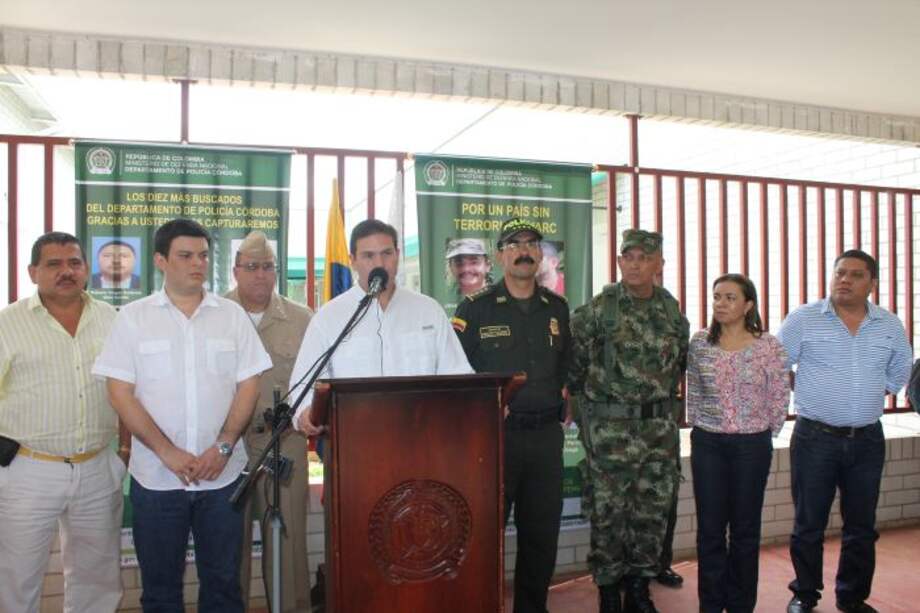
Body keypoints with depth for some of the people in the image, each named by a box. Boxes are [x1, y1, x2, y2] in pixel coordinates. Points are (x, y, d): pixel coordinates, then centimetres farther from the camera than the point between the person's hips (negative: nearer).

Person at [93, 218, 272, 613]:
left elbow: (248, 386, 2)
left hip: (223, 474, 1)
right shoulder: (133, 317, 1)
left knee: (222, 581, 11)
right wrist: (168, 452, -11)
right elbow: (120, 393, -3)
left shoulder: (232, 314, 4)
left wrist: (223, 447, -10)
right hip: (155, 476, 0)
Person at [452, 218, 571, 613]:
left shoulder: (557, 308, 10)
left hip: (547, 435, 5)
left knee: (542, 532, 13)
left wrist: (562, 401, 10)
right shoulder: (476, 308, -3)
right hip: (495, 433, -4)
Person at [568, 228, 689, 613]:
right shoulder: (596, 311, -8)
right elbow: (573, 364, -3)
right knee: (608, 513, 3)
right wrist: (588, 405, 1)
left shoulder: (673, 312, 6)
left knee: (653, 512, 11)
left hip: (661, 427, 4)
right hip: (610, 428, -4)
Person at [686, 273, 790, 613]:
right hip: (707, 444, 2)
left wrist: (762, 434, 3)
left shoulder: (768, 345, -7)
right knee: (710, 528, 6)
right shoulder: (699, 342, 0)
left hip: (752, 446, -1)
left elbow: (779, 398, 0)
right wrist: (698, 428, 8)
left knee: (745, 529, 10)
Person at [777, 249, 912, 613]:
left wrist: (867, 396, 13)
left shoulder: (890, 326, 5)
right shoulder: (803, 319, -6)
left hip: (867, 440, 3)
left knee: (861, 528, 13)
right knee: (808, 525, 7)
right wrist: (810, 393, 3)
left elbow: (899, 374, 21)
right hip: (815, 438, -3)